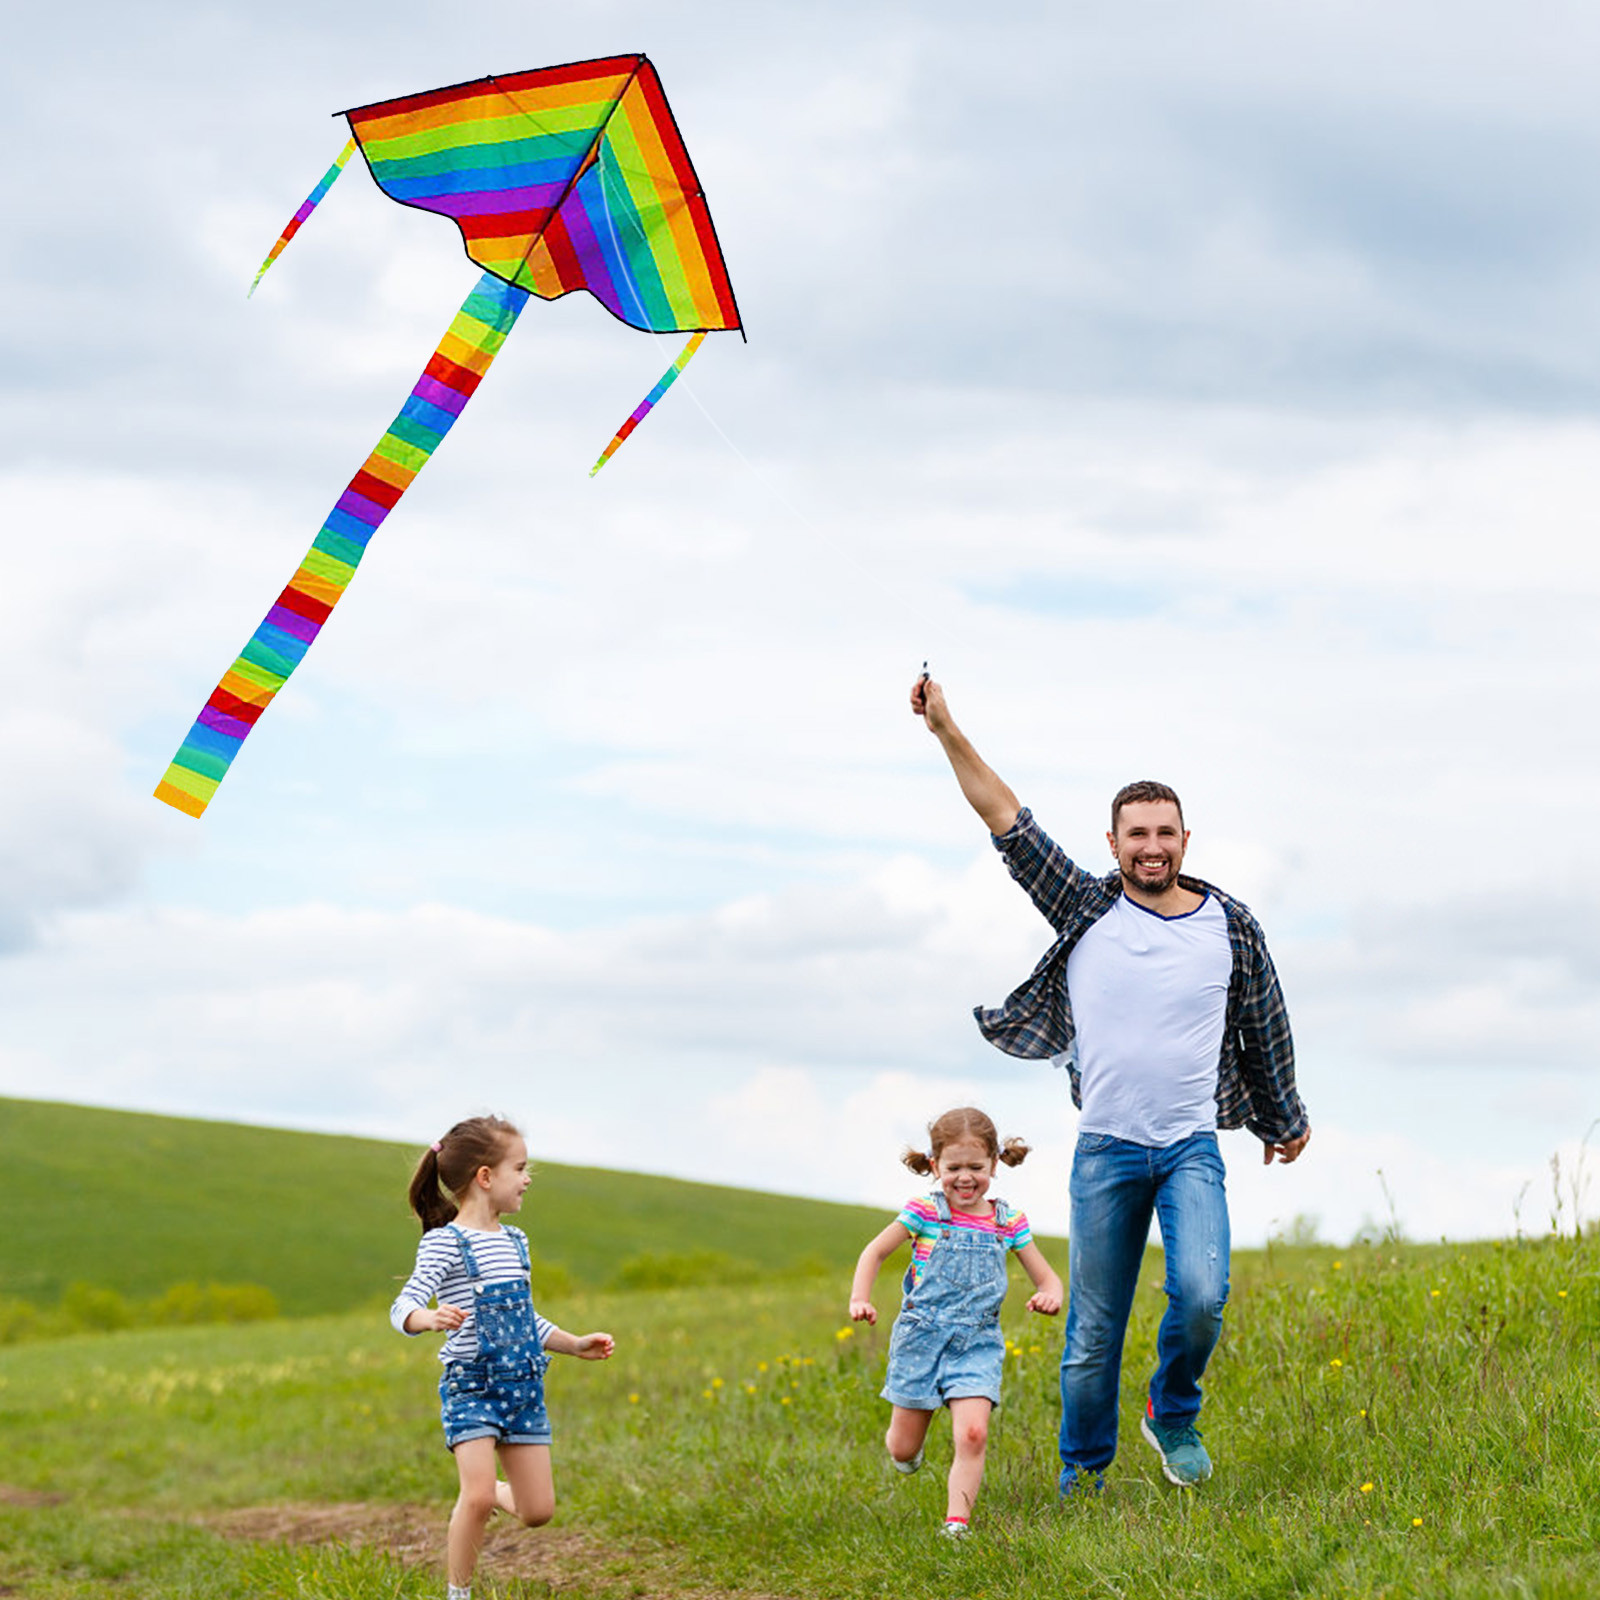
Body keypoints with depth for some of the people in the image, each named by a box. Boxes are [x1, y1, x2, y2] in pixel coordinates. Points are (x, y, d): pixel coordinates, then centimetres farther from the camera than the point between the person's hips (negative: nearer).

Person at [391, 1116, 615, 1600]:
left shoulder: (514, 1242, 13)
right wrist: (430, 1318, -43)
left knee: (538, 1510, 2)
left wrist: (576, 1344, 17)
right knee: (478, 1497, -20)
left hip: (523, 1386, 6)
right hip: (471, 1385, -6)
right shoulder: (446, 1242, -10)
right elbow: (404, 1305, -22)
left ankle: (487, 1493, 33)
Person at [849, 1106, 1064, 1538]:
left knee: (973, 1435, -21)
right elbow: (875, 1252, 7)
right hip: (922, 1336, 0)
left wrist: (1051, 1296, -17)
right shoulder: (924, 1213, -3)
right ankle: (907, 1446, 44)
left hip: (977, 1344, 0)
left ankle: (957, 1523, -17)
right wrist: (859, 1299, -9)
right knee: (903, 1450, 7)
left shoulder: (1008, 1223, 2)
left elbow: (1047, 1278, 7)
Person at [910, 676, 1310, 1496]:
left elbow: (1264, 1027, 16)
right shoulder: (1087, 909, 1)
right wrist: (945, 730, -8)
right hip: (1106, 1149, 0)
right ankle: (1083, 1476, 19)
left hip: (1192, 1145, 0)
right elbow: (1007, 820, -2)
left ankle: (1173, 1415, 7)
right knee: (1093, 1330, 4)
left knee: (1201, 1296, -21)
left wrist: (1285, 1120, 26)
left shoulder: (1230, 927, 3)